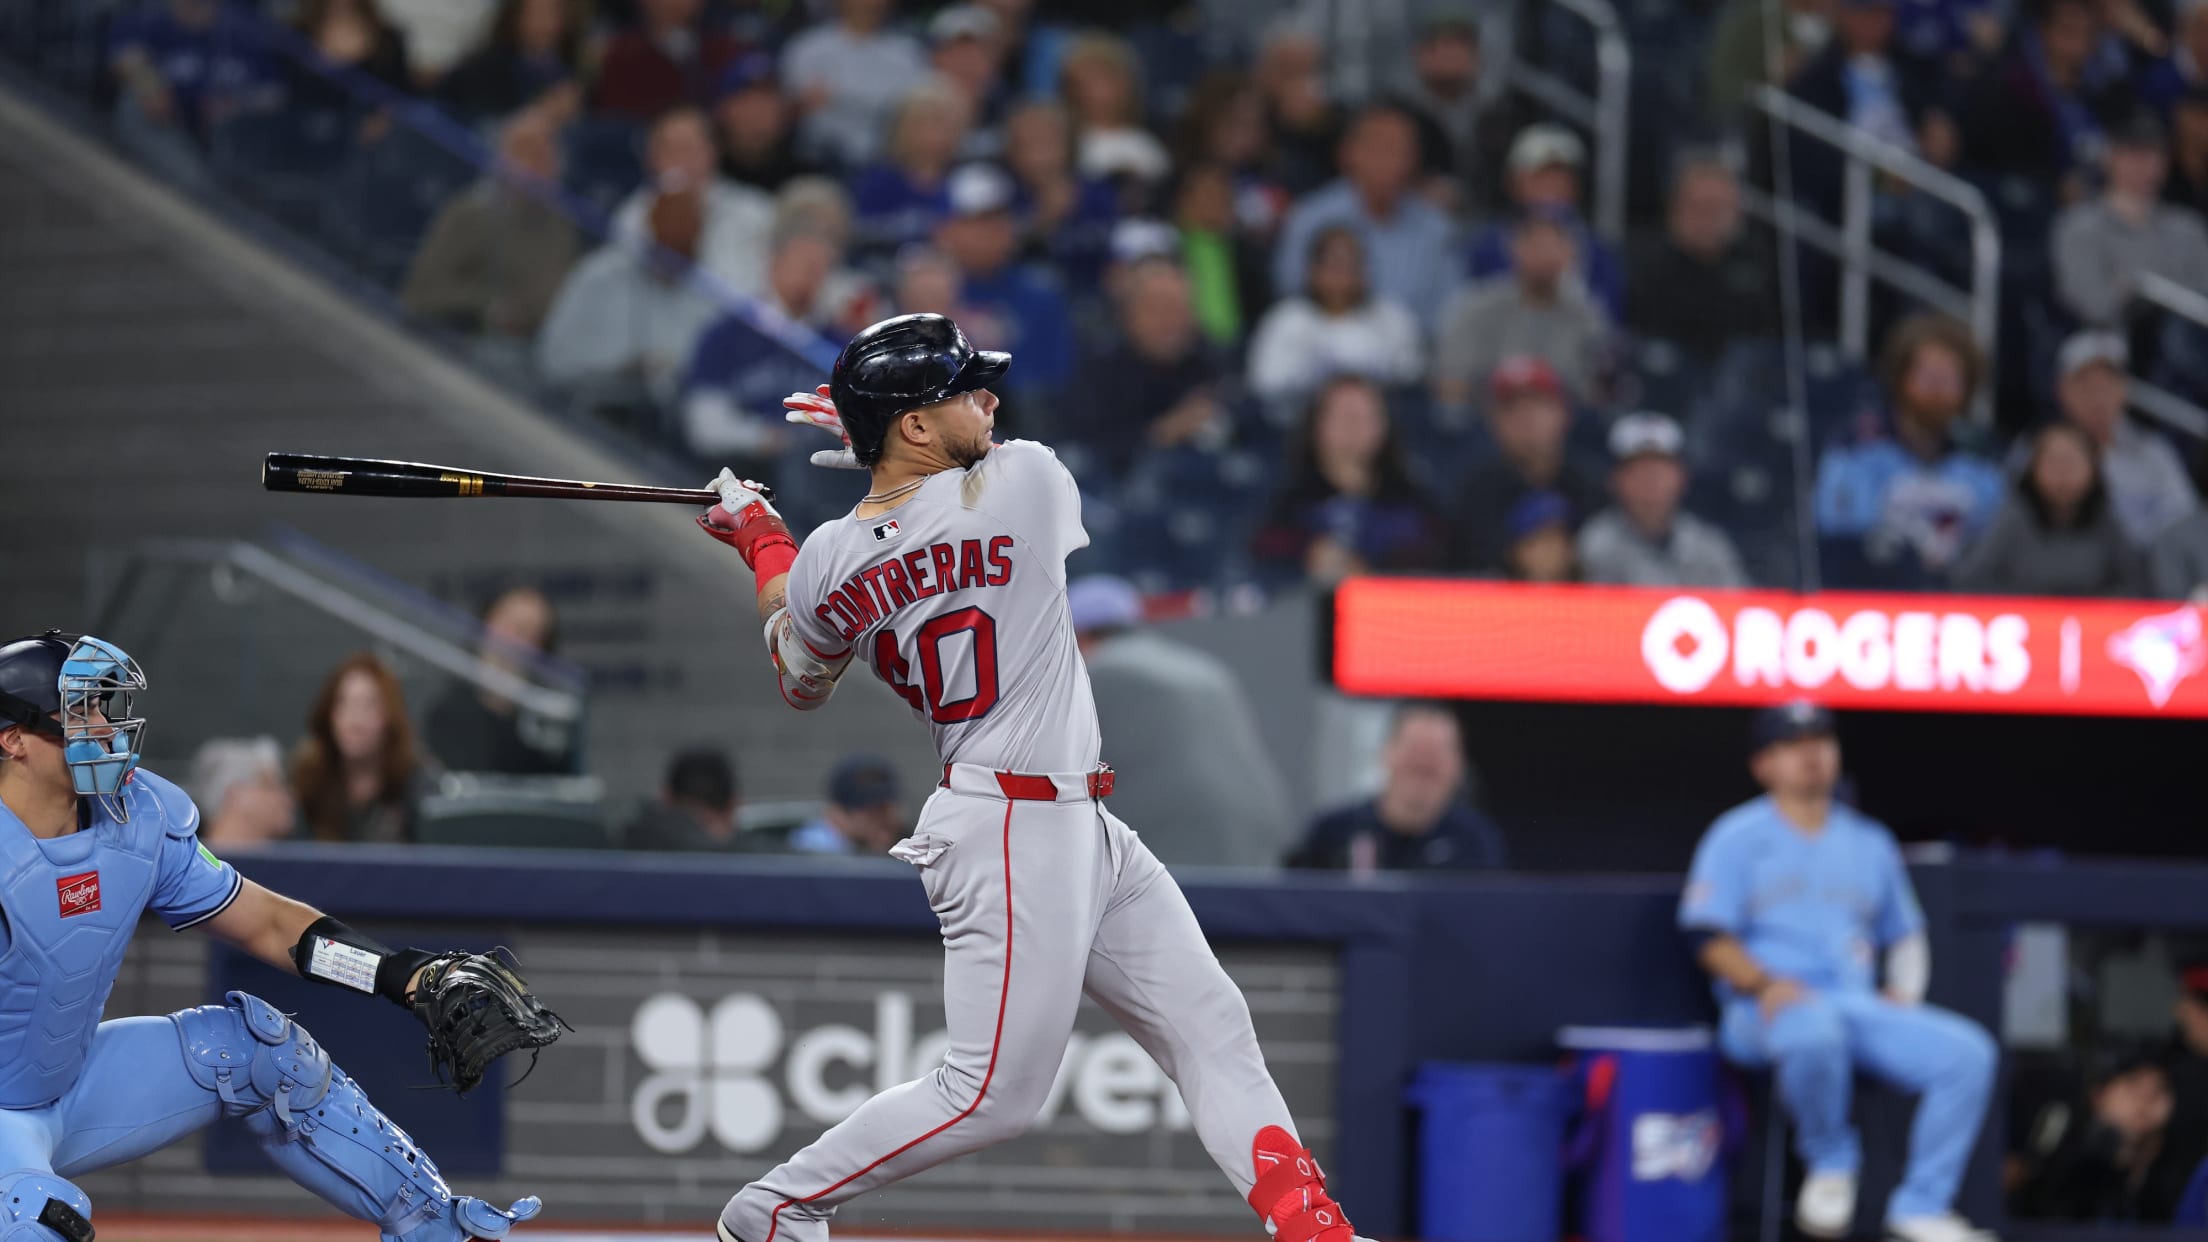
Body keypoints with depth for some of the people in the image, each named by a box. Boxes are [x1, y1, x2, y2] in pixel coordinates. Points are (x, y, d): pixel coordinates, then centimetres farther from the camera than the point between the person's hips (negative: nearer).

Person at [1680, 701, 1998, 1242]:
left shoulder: (1870, 842, 22)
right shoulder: (1738, 837, 7)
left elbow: (1906, 933, 27)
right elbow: (1710, 937, -2)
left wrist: (1906, 991, 6)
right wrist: (1765, 983, -20)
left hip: (1861, 1005, 5)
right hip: (1768, 1010, -5)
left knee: (1969, 1052, -18)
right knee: (1814, 1031, -42)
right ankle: (1830, 1163, -13)